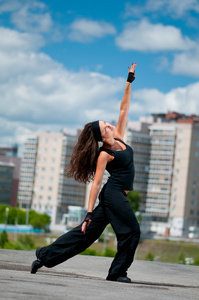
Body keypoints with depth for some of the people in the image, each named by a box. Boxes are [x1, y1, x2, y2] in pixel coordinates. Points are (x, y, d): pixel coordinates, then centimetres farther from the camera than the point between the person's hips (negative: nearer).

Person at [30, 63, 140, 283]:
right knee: (131, 231, -6)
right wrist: (89, 212, -20)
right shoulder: (104, 155, -13)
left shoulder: (118, 138, 9)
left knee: (87, 232, 8)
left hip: (115, 196, 9)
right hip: (113, 194, -9)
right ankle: (117, 272, 2)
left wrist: (129, 82, 7)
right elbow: (96, 183, -17)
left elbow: (123, 110, 11)